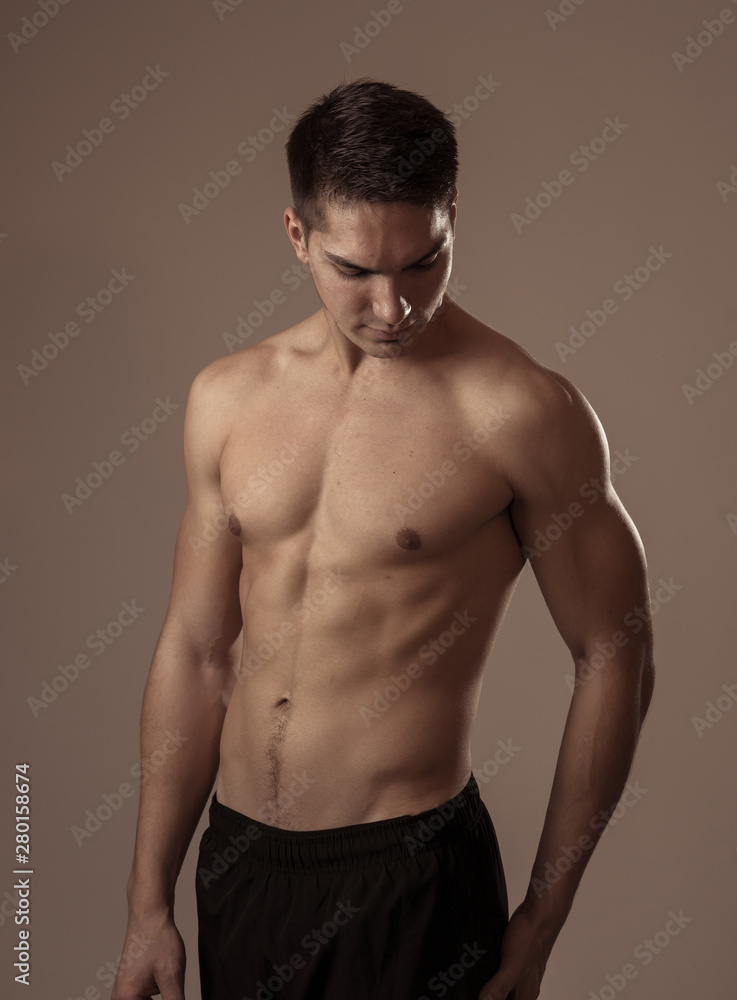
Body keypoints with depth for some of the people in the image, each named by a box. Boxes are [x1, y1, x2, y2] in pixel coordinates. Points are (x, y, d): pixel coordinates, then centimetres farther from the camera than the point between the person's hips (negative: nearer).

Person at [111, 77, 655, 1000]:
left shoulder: (520, 412, -13)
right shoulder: (229, 398, 2)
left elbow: (612, 657, -6)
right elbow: (195, 653, 6)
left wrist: (540, 922, -3)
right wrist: (149, 903, 7)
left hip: (412, 878, -5)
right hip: (236, 858, 5)